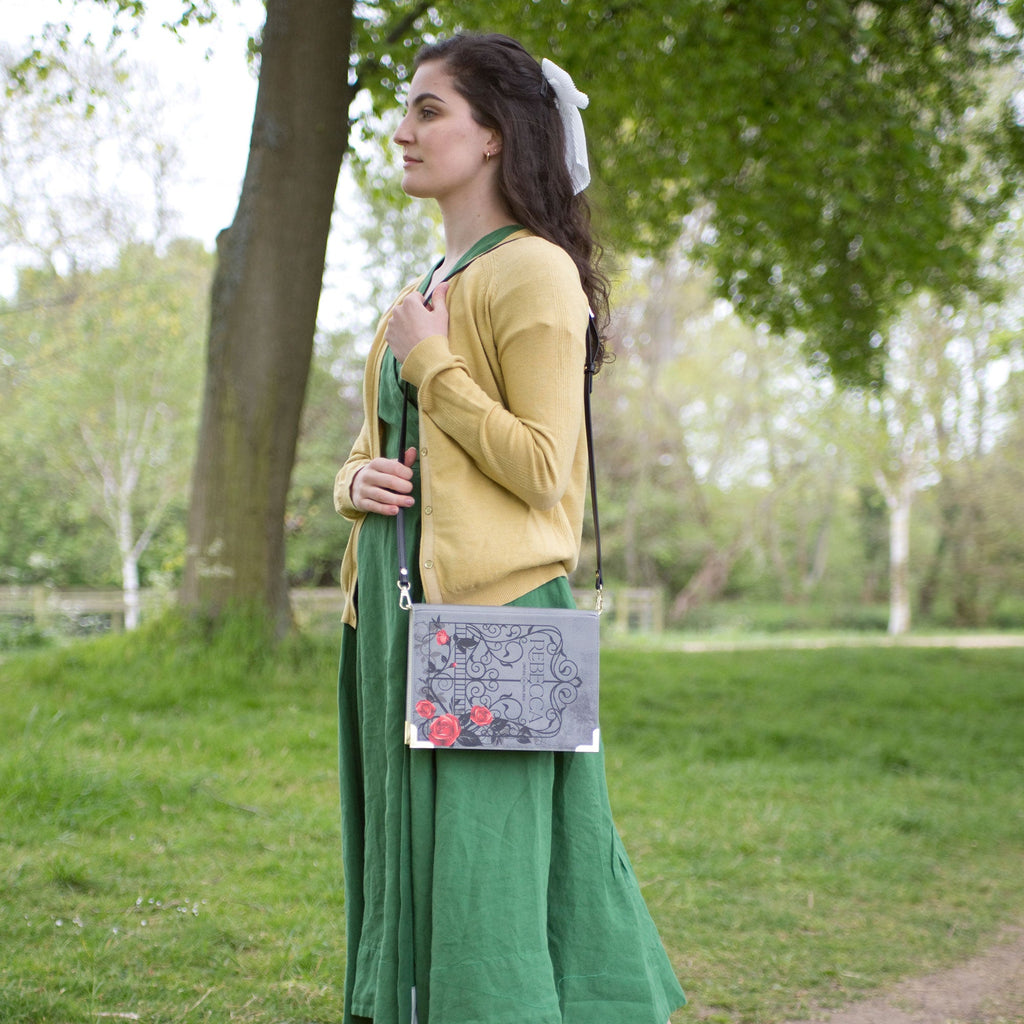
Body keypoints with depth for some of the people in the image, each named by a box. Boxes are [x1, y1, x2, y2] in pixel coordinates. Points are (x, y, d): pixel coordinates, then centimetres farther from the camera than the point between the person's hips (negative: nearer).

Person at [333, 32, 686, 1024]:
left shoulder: (533, 272, -7)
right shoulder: (427, 285, 19)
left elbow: (540, 467, -15)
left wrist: (430, 361, -10)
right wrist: (357, 480, 1)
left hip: (487, 612, -9)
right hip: (395, 608, 9)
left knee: (483, 875, -5)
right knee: (410, 862, 13)